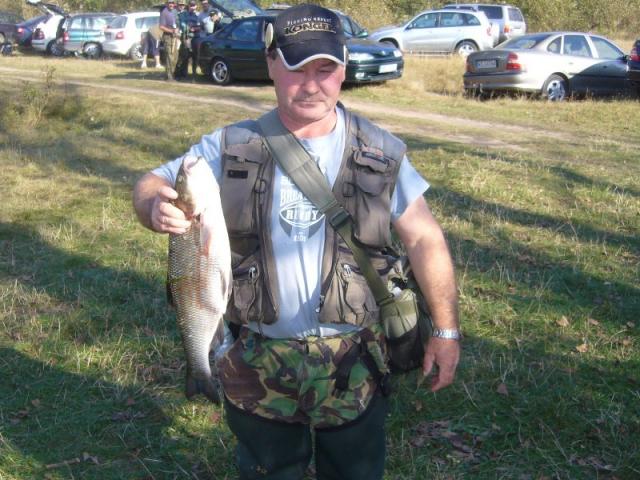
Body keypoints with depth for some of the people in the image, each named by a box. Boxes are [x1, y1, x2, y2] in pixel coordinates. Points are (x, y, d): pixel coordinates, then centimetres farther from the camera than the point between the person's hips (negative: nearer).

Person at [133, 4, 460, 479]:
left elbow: (425, 239, -2)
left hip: (352, 363, 0)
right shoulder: (231, 148, -4)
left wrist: (446, 330, -4)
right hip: (259, 362, 1)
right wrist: (156, 208, -26)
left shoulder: (381, 153, -5)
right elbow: (152, 183, -1)